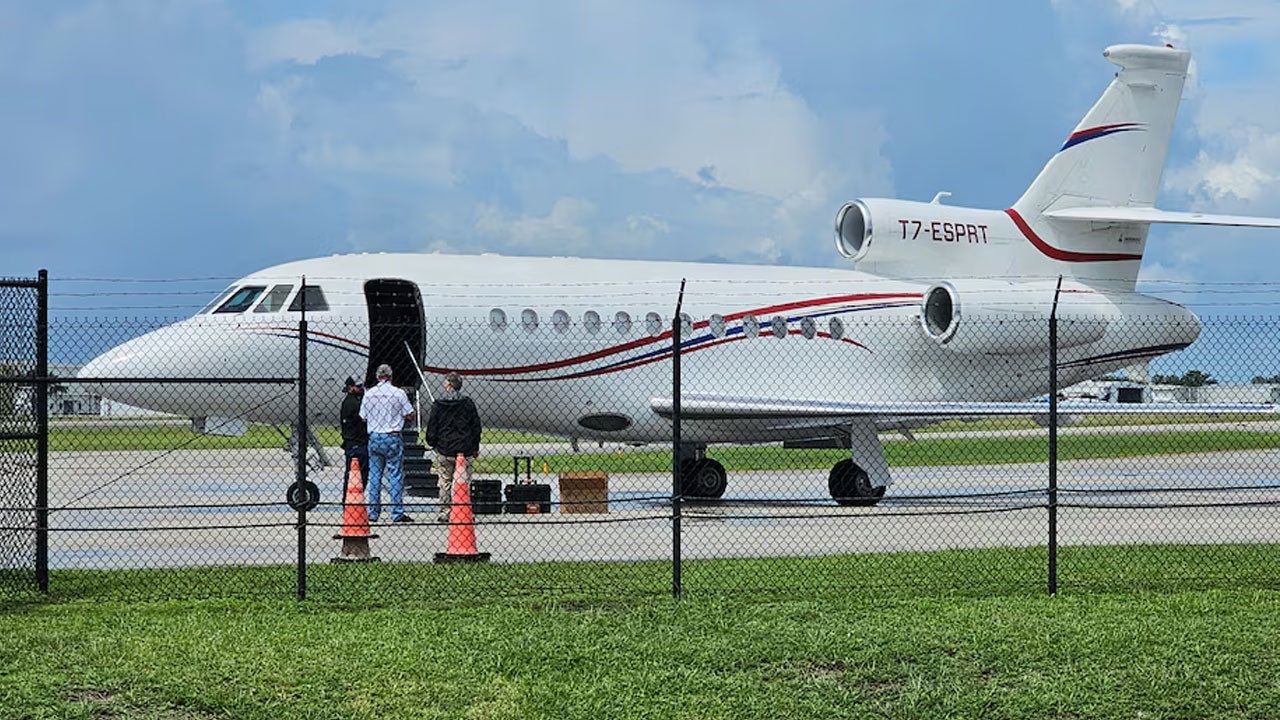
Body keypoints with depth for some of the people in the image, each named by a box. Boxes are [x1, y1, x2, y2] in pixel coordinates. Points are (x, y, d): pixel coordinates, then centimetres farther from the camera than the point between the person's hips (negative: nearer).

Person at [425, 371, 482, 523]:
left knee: (445, 482, 7)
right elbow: (476, 426, 4)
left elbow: (432, 427, -2)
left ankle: (445, 512, 6)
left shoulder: (438, 404, -4)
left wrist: (432, 443, 15)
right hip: (465, 450, 1)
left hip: (444, 449, -1)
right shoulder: (468, 404, 0)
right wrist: (475, 447, 13)